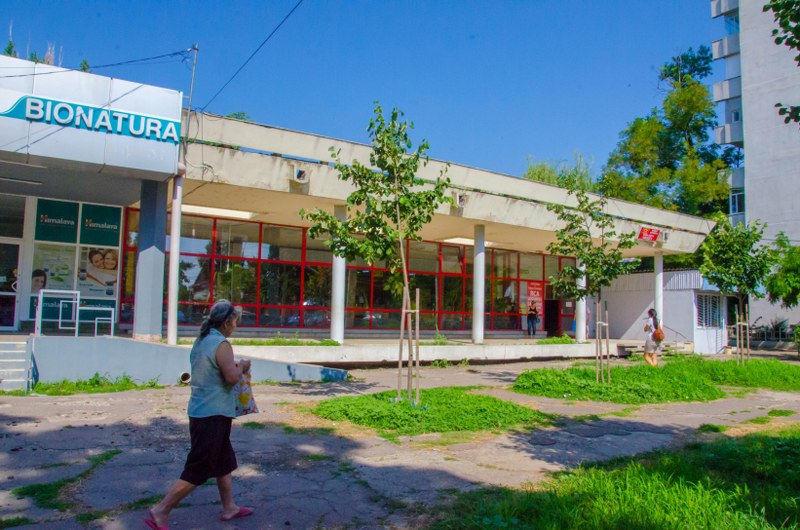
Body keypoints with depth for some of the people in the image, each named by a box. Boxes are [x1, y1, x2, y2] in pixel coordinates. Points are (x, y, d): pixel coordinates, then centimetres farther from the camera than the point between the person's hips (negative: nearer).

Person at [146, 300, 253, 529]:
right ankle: (160, 511, 5)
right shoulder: (221, 344, -18)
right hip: (213, 415, -10)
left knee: (225, 462, 19)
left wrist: (234, 367, 15)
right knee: (197, 470, -1)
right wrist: (242, 367, -4)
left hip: (201, 411, 10)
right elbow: (232, 377, -23)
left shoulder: (201, 341, 10)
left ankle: (229, 508, 29)